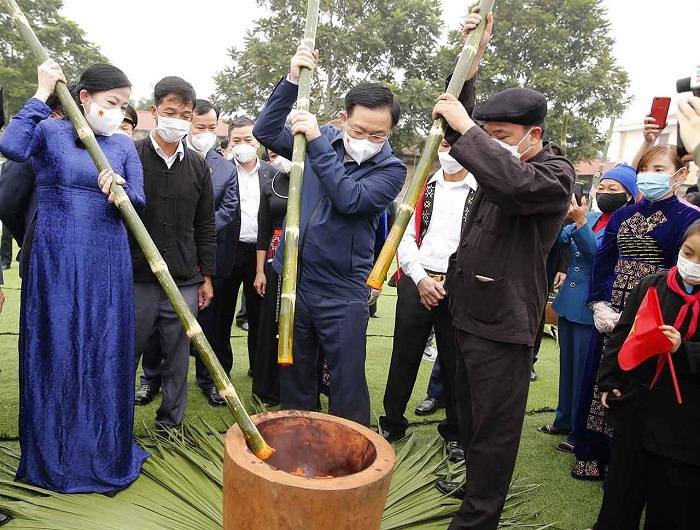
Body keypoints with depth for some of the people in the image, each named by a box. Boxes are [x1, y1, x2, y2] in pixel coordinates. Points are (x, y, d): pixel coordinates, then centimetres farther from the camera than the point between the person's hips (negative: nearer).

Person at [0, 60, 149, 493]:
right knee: (55, 350, 7)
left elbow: (140, 203, 4)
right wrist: (42, 95, -14)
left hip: (107, 263, 2)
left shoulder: (124, 146, 8)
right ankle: (53, 453, 26)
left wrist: (121, 191, -18)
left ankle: (105, 452, 25)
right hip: (56, 260, -2)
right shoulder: (49, 131, 1)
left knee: (105, 353, 7)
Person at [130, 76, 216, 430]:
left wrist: (207, 276, 11)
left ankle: (171, 422, 27)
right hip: (136, 279, -2)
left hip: (184, 281, 3)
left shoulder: (198, 166, 8)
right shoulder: (131, 156, -2)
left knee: (178, 357, 11)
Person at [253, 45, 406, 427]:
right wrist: (292, 80, -9)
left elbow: (349, 198, -23)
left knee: (347, 384, 4)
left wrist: (316, 141, -22)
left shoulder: (391, 170, -7)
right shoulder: (324, 139, 4)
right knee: (295, 377, 18)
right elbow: (265, 132, 0)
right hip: (292, 280, 4)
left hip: (342, 294, -4)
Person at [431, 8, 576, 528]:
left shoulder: (554, 173, -13)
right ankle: (475, 484, 41)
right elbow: (458, 121, 20)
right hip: (470, 314, 9)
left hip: (504, 325, -9)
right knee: (471, 414, 22)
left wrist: (465, 127, -30)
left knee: (494, 426, 2)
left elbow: (515, 183, -37)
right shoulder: (499, 160, 13)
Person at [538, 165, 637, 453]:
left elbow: (601, 255, -23)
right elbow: (561, 238, -1)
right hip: (568, 302, 7)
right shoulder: (590, 218, 9)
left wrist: (580, 221, -32)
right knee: (567, 365, 18)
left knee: (584, 370, 3)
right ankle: (564, 420, 34)